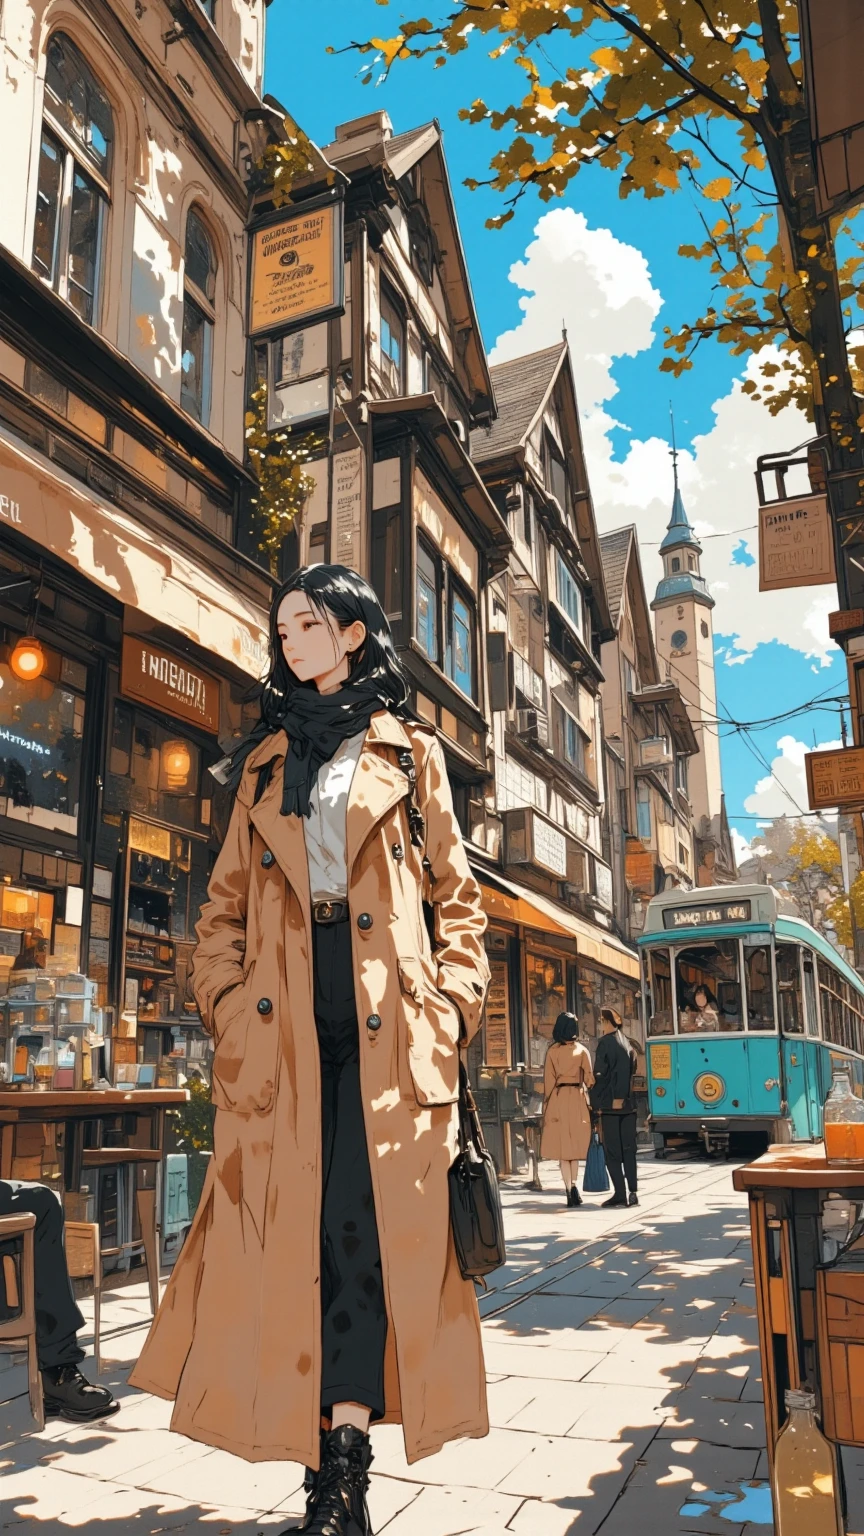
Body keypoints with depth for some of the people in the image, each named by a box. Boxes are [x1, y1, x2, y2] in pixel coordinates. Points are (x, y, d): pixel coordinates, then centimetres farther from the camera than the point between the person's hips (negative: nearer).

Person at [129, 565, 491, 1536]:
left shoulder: (411, 753, 13)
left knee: (367, 1224, -6)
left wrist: (452, 1002, -3)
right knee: (291, 1229, -1)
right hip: (280, 1020, 2)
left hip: (388, 1018, -2)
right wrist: (223, 997, 1)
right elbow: (227, 900, 16)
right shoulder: (265, 762, 19)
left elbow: (454, 891, 10)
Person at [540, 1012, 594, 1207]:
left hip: (558, 1098, -2)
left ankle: (571, 1190, -9)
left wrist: (548, 1102, 6)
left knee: (563, 1146, 1)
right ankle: (573, 1188, 12)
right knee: (575, 1144, 14)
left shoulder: (553, 1051, -1)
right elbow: (589, 1077, 0)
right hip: (577, 1099, 2)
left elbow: (548, 1079, -1)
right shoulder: (581, 1050, 3)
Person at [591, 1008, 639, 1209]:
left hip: (609, 1104, -7)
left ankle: (620, 1194, -3)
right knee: (628, 1148, 9)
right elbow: (633, 1071, 11)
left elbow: (599, 1074, -13)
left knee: (612, 1150, -2)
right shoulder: (627, 1043, 12)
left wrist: (596, 1102, -8)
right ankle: (632, 1192, 8)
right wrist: (623, 1097, 10)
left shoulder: (606, 1043, -10)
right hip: (628, 1104, 7)